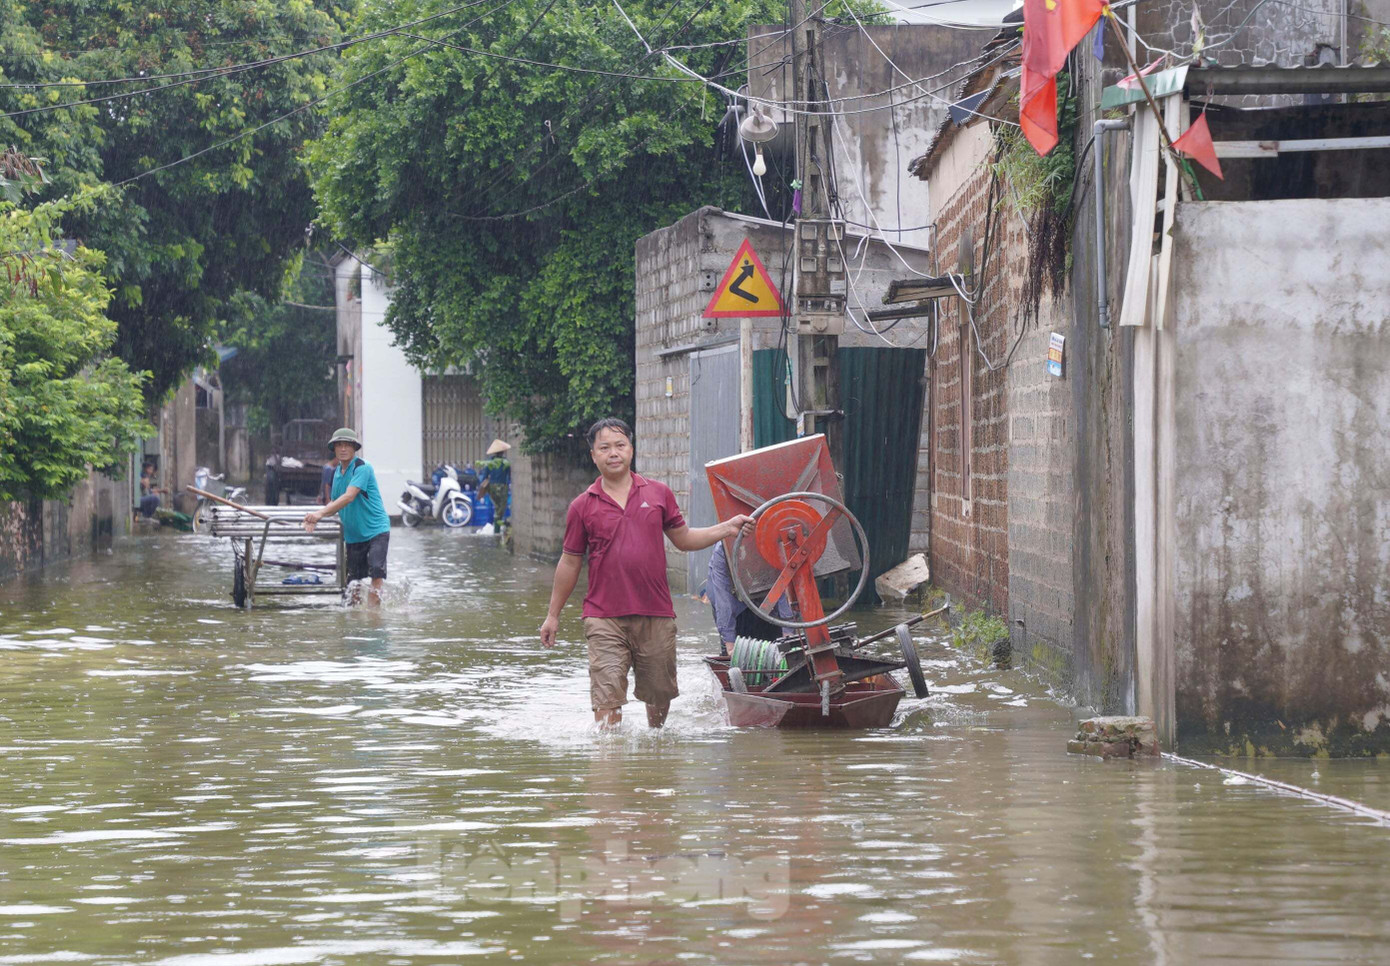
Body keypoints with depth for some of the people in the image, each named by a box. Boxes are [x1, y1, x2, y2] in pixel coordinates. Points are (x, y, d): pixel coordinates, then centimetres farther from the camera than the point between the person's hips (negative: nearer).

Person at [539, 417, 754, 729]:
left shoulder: (659, 493, 8)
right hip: (604, 619, -2)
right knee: (607, 700, -11)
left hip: (656, 615, 2)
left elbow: (682, 539, 17)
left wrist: (727, 528, 5)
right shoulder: (582, 507, 3)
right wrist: (553, 615, 13)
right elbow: (570, 563, 11)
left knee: (660, 697, 11)